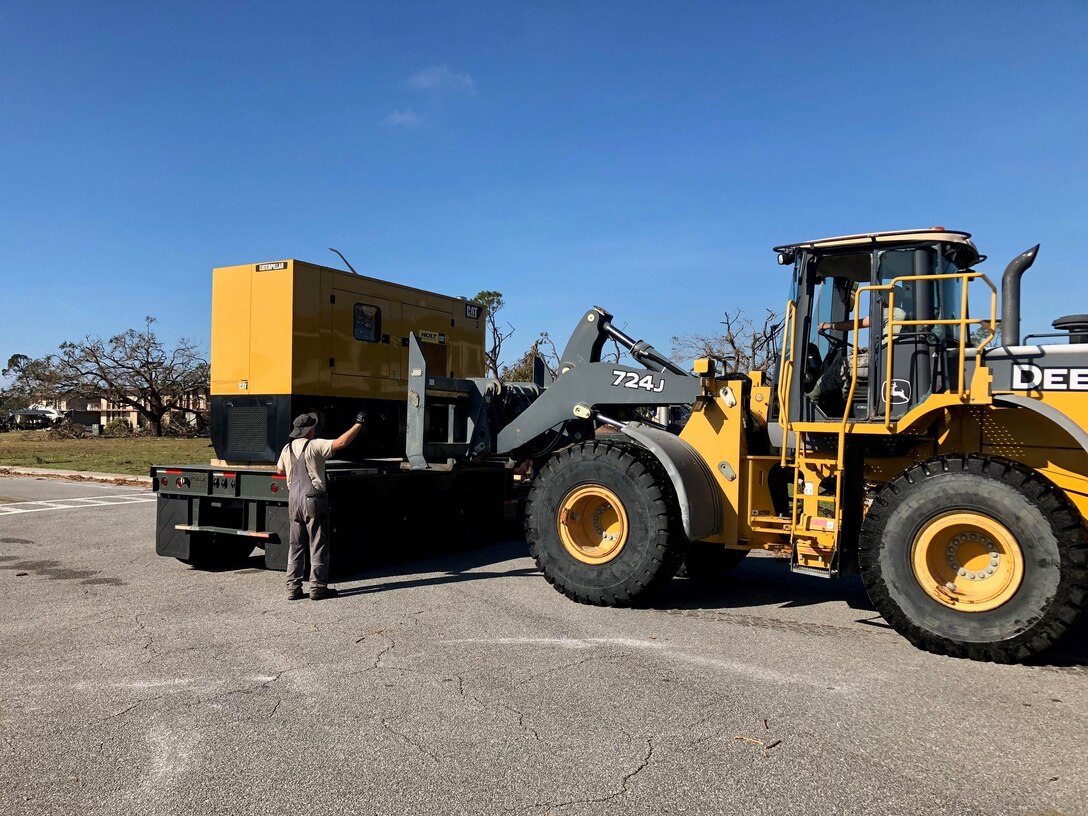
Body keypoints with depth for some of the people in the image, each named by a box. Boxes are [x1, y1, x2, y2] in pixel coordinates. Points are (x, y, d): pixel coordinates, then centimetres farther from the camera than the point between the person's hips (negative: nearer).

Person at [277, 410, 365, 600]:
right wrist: (358, 424, -15)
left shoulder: (287, 449, 9)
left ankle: (293, 587, 12)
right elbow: (340, 443, -23)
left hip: (294, 501, 6)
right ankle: (317, 587, 2)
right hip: (313, 500, -6)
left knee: (296, 545, 12)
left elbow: (280, 470, 25)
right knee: (318, 545, 1)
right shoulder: (314, 446, -12)